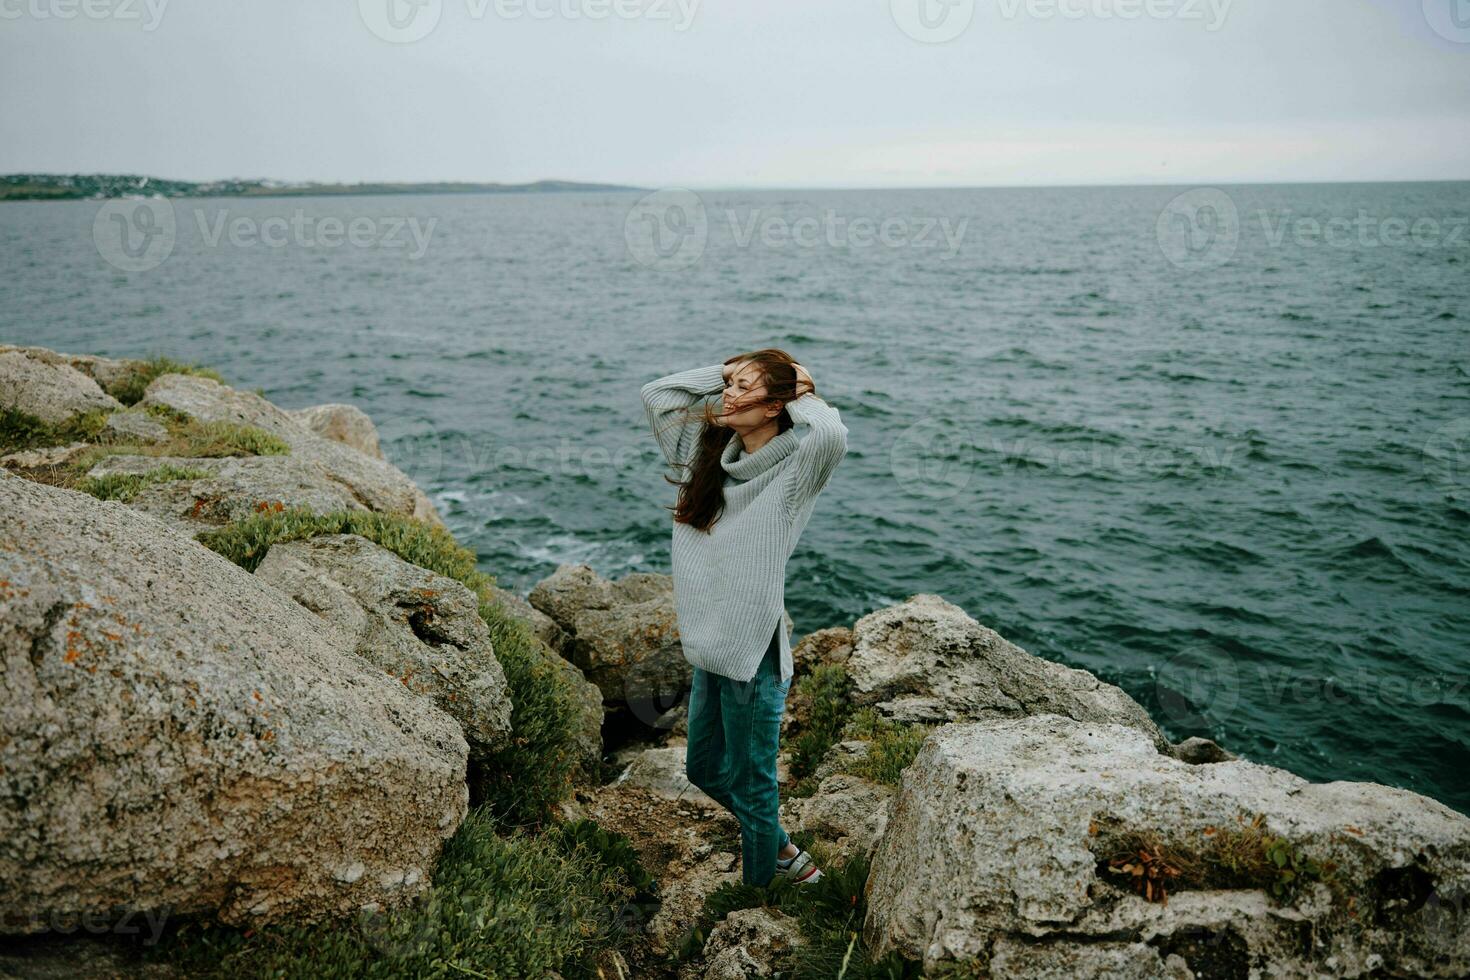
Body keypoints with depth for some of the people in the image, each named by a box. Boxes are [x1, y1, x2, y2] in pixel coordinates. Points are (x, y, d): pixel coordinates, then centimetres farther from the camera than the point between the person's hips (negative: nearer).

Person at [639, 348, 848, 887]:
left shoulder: (794, 467, -14)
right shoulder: (713, 452, 5)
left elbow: (832, 435, -36)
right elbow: (657, 395, 11)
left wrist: (803, 396, -17)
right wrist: (724, 372, 2)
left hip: (754, 653, -8)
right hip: (707, 648, 8)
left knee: (750, 784, 10)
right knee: (704, 770, 24)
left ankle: (756, 891, 33)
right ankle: (782, 851, 45)